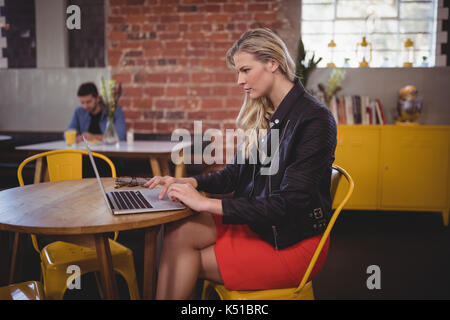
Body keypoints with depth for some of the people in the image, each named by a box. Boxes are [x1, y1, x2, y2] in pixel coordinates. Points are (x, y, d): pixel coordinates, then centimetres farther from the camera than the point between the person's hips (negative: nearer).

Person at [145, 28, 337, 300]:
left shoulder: (314, 119, -17)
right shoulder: (262, 115, 8)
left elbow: (289, 203, -23)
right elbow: (234, 174, 12)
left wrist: (207, 204, -24)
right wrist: (190, 182, -7)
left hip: (294, 243, -6)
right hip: (255, 222, 6)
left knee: (187, 261, -14)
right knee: (179, 233, -17)